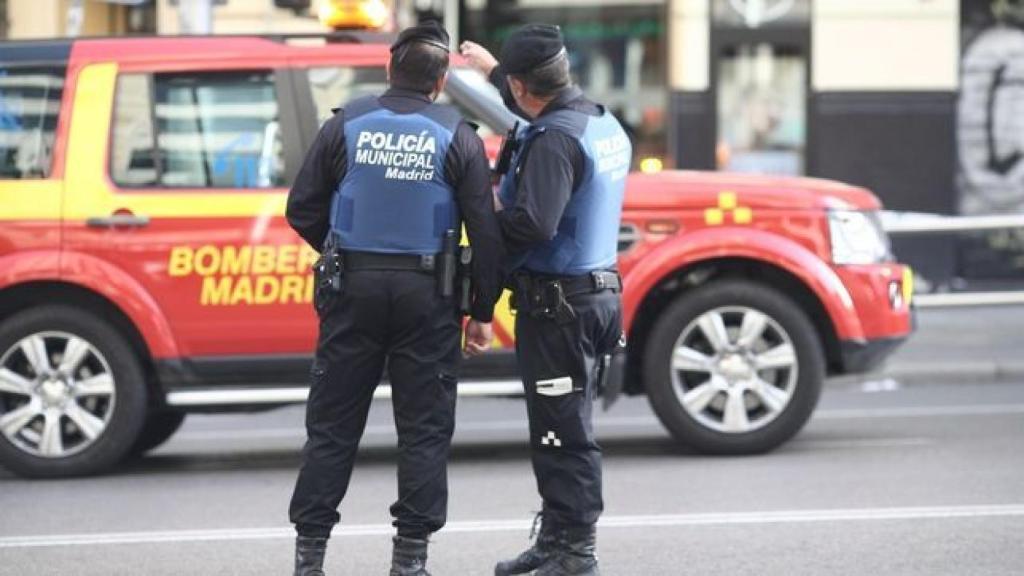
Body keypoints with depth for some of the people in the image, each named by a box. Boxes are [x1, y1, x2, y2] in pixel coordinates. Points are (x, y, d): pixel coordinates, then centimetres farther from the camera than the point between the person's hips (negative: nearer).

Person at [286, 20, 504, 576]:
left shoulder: (347, 124, 0)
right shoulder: (457, 137, -3)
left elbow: (302, 208, 2)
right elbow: (486, 232, -4)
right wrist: (482, 312, 4)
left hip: (352, 288, 1)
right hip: (427, 296, -1)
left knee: (332, 424, 7)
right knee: (424, 427, 6)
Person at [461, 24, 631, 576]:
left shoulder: (554, 139, -20)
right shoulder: (604, 123, 10)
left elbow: (532, 225, -29)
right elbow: (540, 108, 33)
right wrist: (491, 68, 40)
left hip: (556, 303, -10)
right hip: (596, 292, 10)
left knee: (563, 433, -5)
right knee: (563, 427, 17)